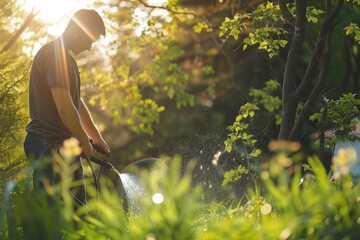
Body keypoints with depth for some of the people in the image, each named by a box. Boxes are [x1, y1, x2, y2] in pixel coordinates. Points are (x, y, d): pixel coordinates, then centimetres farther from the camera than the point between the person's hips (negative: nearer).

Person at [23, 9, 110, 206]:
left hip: (63, 146, 11)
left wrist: (96, 137, 24)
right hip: (49, 146, -11)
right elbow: (64, 107, -22)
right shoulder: (55, 55, -16)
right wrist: (85, 142, -11)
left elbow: (77, 102, 25)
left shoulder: (63, 56, 19)